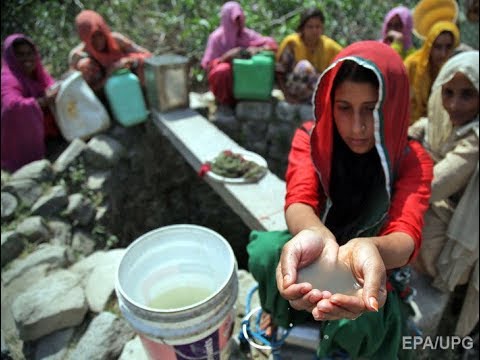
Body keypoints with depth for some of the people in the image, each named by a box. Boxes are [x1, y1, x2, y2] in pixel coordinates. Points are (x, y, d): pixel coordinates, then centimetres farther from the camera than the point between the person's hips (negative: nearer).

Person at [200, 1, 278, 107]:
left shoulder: (247, 34, -1)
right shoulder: (216, 37, -9)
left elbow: (272, 43, -4)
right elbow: (207, 65, -12)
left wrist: (258, 49, -24)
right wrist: (226, 57, -27)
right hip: (226, 76, -3)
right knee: (223, 70, -36)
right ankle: (227, 102, -10)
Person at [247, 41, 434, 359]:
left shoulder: (412, 161, -17)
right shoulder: (311, 139, -15)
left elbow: (406, 234, -33)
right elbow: (299, 201, -31)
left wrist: (367, 249, -59)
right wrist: (316, 236, -57)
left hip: (378, 262, 0)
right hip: (312, 254, 1)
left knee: (358, 323, -31)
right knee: (267, 252, -29)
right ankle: (277, 310, 6)